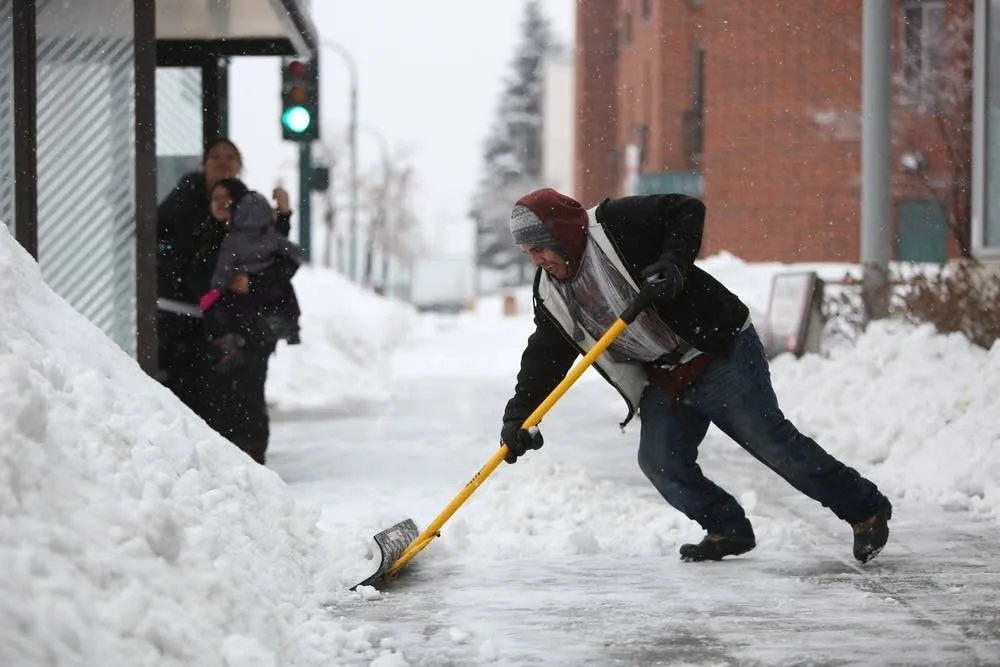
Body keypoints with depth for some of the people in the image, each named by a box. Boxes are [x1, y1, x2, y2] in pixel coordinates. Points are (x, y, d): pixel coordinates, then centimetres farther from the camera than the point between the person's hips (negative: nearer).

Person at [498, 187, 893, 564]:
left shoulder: (616, 223, -16)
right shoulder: (551, 294, 5)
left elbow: (687, 211, -13)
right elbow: (544, 357, 4)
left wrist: (674, 264, -28)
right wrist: (518, 415, -7)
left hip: (720, 352, -7)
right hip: (664, 382, 7)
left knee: (771, 443, -5)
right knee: (660, 463, -3)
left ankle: (867, 511, 7)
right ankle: (729, 531, 18)